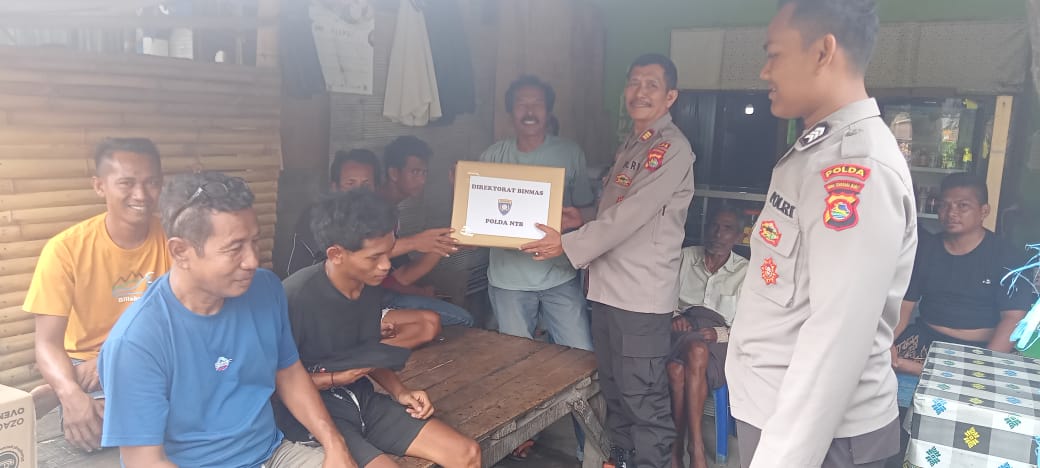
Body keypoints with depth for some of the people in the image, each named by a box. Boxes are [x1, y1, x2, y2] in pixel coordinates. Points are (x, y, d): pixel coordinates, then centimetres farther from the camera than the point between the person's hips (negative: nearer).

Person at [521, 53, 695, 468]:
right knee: (613, 389, 19)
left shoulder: (672, 148, -12)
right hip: (607, 287, 9)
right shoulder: (630, 146, 16)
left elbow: (631, 215, -19)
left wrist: (569, 245, -15)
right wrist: (583, 220, 6)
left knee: (642, 396, 0)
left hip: (642, 294, -9)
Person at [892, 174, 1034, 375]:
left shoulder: (1007, 258, -2)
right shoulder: (925, 248, 8)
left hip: (979, 348, -3)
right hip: (925, 337, 3)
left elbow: (1013, 318, -12)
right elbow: (904, 303, 5)